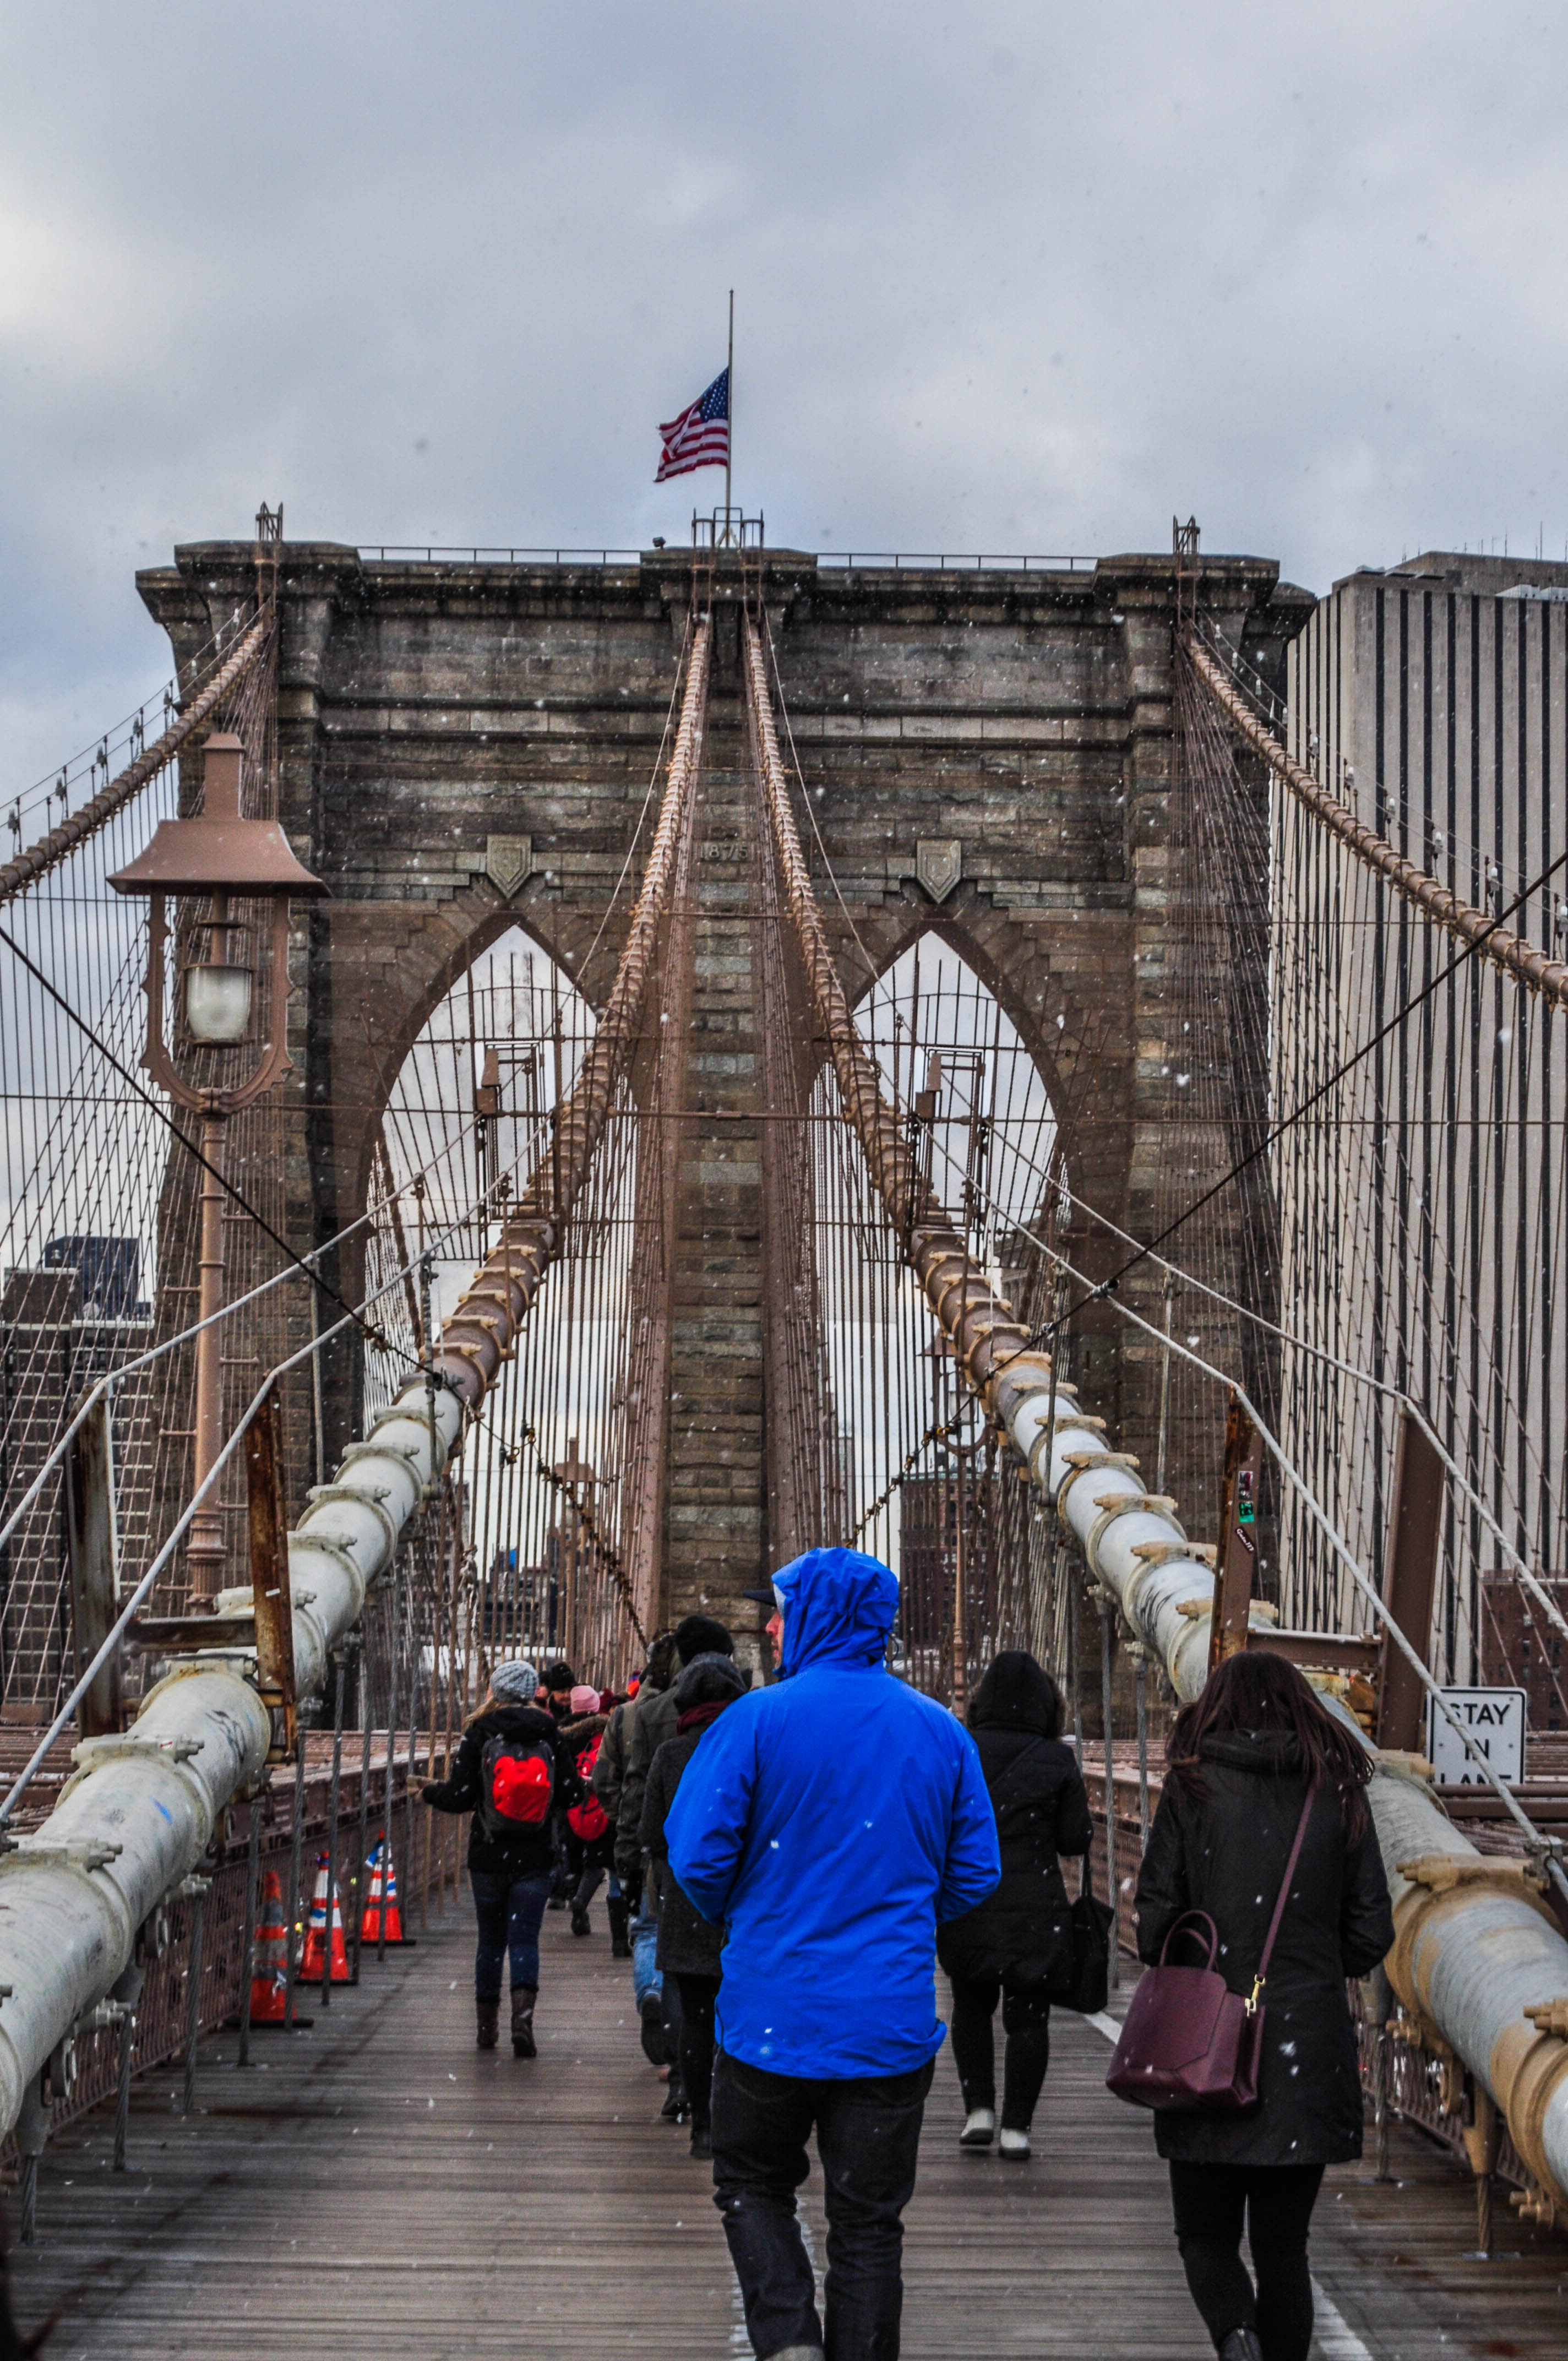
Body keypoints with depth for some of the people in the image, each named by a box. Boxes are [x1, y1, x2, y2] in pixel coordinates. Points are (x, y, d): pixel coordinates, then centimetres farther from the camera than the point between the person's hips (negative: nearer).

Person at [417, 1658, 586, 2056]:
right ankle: (522, 2015, -20)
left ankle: (487, 2026, 20)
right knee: (525, 1939, 0)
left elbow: (460, 1796, -8)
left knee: (490, 1939, 12)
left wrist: (430, 1792, 12)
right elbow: (573, 1792, 0)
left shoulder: (480, 1734, -6)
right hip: (536, 1859, 0)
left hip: (488, 1857, 0)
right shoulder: (548, 1735, -1)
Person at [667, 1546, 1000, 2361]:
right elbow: (975, 1875, 7)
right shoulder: (943, 1733, 4)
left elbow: (697, 1858, -9)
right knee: (868, 2221, 10)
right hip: (893, 2024, 3)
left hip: (773, 2012, -3)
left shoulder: (759, 1720, -9)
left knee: (753, 2186, 15)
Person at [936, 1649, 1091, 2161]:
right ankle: (1015, 2126, 5)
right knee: (1027, 2017, 7)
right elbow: (1076, 1839, -2)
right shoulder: (1058, 1761, -6)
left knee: (971, 2007, 19)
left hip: (966, 1908, 1)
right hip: (1035, 1912, -1)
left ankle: (978, 2110, 9)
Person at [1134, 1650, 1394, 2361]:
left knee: (1206, 2232, 9)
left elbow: (1155, 1918, -5)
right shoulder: (1339, 1791, 4)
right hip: (1312, 2048, 2)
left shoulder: (1192, 1785, -2)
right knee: (1283, 2243, 12)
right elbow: (1372, 1934, 4)